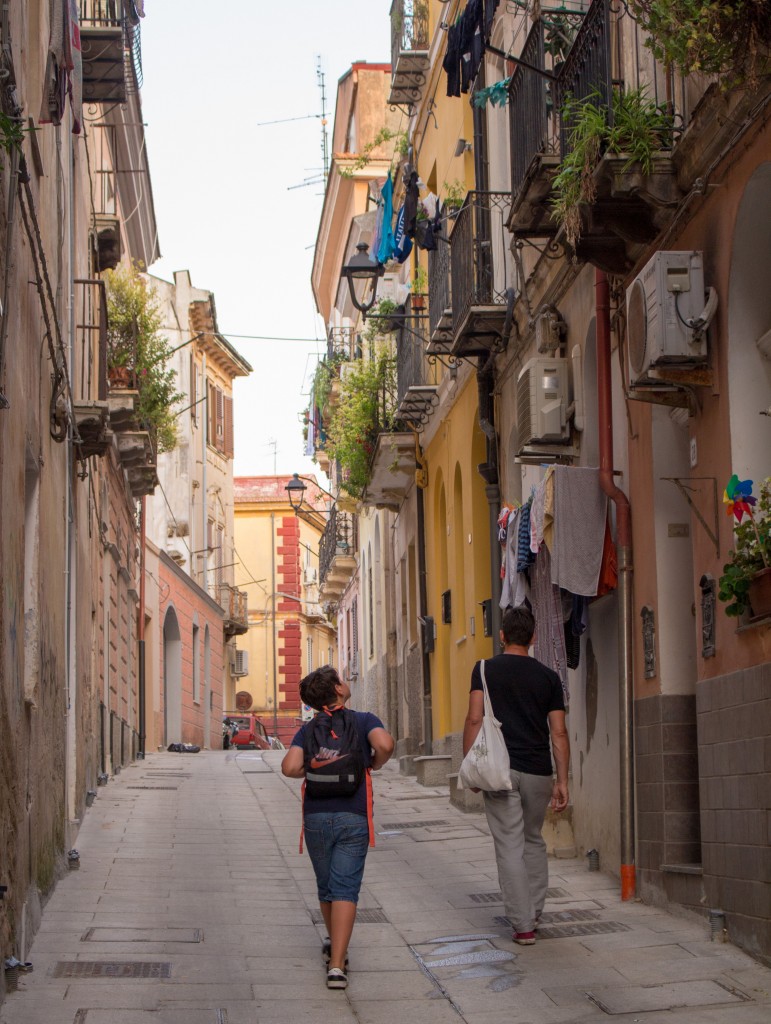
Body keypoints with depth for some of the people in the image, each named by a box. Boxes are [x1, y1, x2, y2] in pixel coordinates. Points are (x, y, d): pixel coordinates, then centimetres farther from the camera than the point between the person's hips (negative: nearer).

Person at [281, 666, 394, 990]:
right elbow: (385, 744, -19)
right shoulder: (364, 720, 1)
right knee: (345, 889, -6)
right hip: (353, 816, -3)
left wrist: (311, 772, 12)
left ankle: (334, 944, 39)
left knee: (326, 887, 20)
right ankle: (336, 965, -16)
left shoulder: (309, 729, 7)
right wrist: (374, 765, 2)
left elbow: (290, 767, -9)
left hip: (316, 815, 3)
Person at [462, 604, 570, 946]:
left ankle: (523, 925, -3)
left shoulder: (486, 669, 1)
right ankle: (534, 912, 23)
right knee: (534, 841, 21)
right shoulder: (548, 676, 7)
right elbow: (559, 733, 4)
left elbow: (474, 719, -7)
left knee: (510, 846, -1)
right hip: (538, 771, 3)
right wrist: (562, 781, 7)